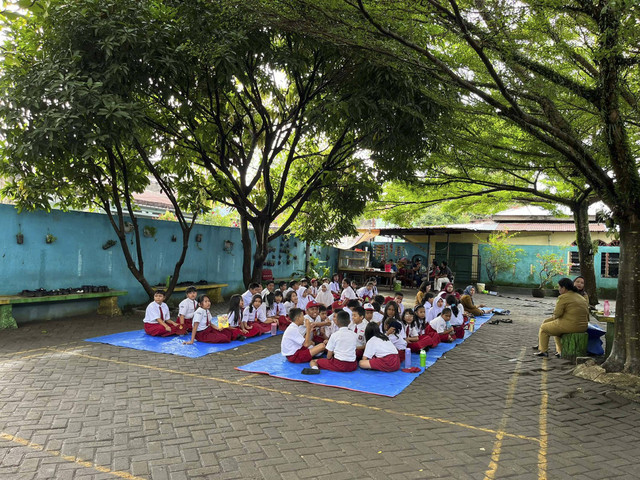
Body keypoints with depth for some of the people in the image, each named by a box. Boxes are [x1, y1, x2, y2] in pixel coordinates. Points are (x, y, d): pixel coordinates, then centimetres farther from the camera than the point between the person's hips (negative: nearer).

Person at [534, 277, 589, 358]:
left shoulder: (563, 297, -14)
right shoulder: (581, 298, 12)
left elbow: (557, 314, -17)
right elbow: (586, 314, 15)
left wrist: (554, 317, 6)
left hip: (568, 326, -8)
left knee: (543, 327, 15)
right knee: (557, 328, 33)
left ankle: (543, 351, 20)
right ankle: (560, 351, 27)